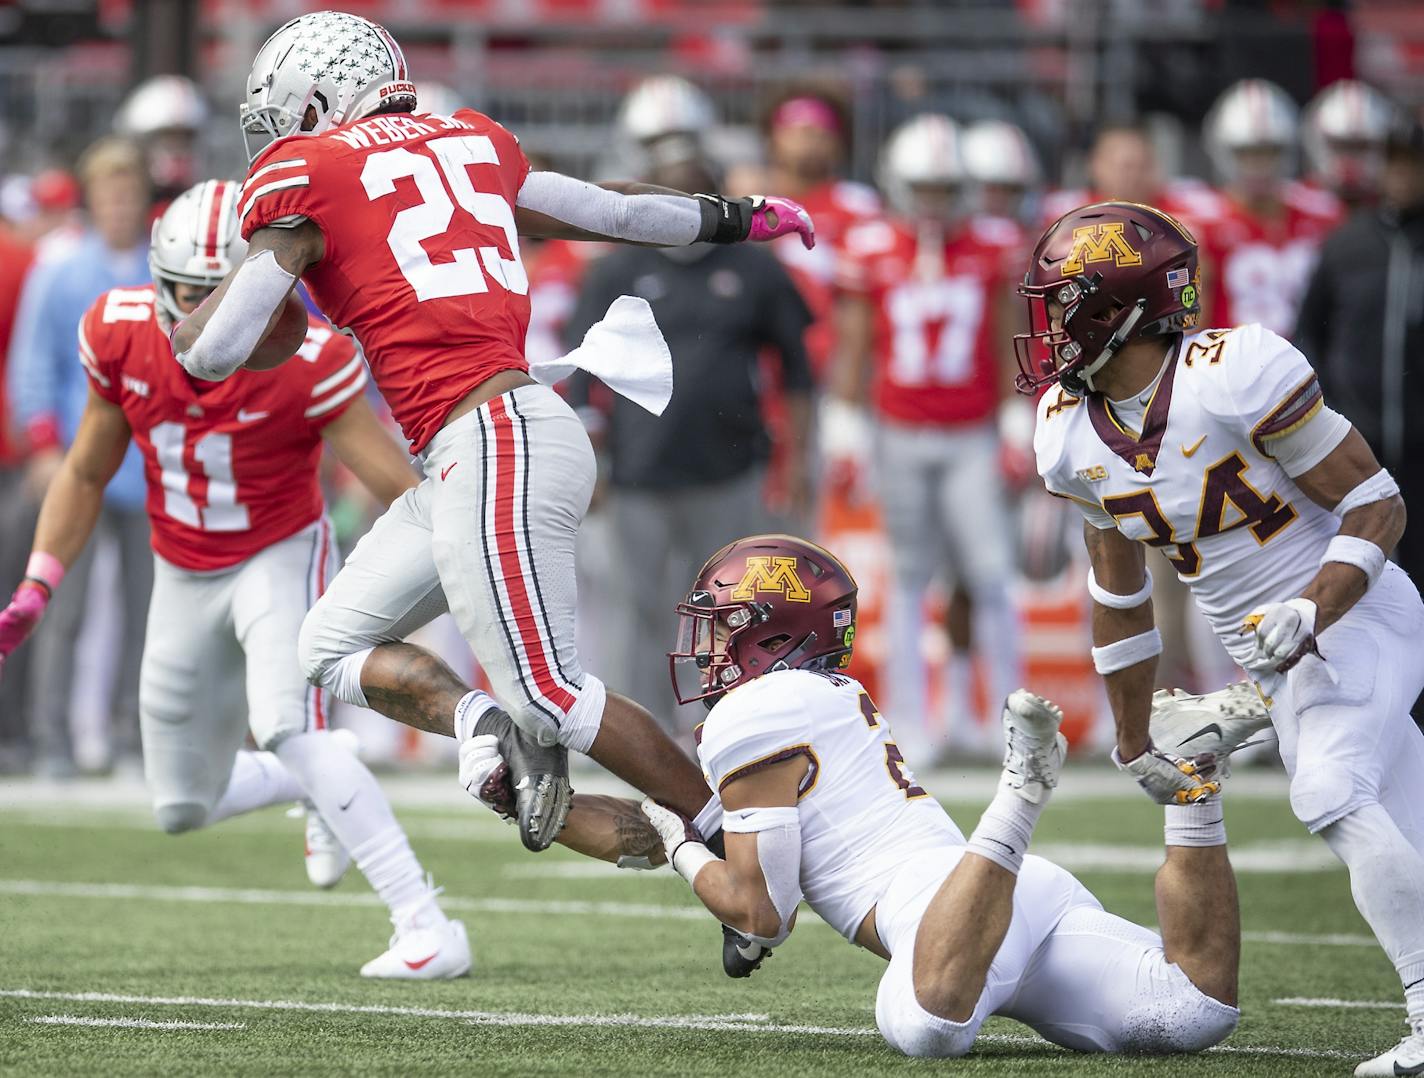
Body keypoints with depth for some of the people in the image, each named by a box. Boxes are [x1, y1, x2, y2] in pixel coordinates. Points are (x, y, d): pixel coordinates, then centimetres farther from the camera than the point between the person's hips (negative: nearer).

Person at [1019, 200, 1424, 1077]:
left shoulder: (1234, 375, -21)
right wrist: (1135, 743, 18)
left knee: (1332, 794, -26)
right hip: (1274, 659, 7)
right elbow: (1119, 592, 15)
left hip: (1353, 614, -7)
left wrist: (1310, 612, -29)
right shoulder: (1071, 433, 1)